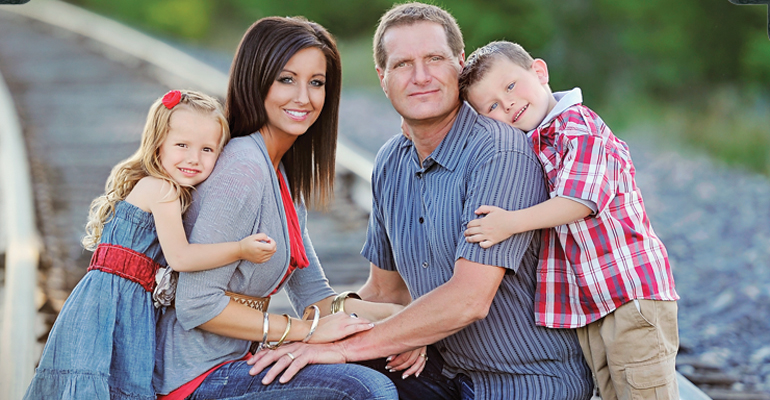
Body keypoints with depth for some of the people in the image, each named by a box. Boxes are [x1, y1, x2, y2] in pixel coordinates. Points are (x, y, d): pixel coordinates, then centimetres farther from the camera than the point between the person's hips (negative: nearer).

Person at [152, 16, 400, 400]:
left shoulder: (286, 175, 13)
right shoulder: (243, 169, -17)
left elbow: (314, 294, 12)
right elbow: (196, 305, -21)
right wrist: (308, 330, -16)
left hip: (238, 361, 9)